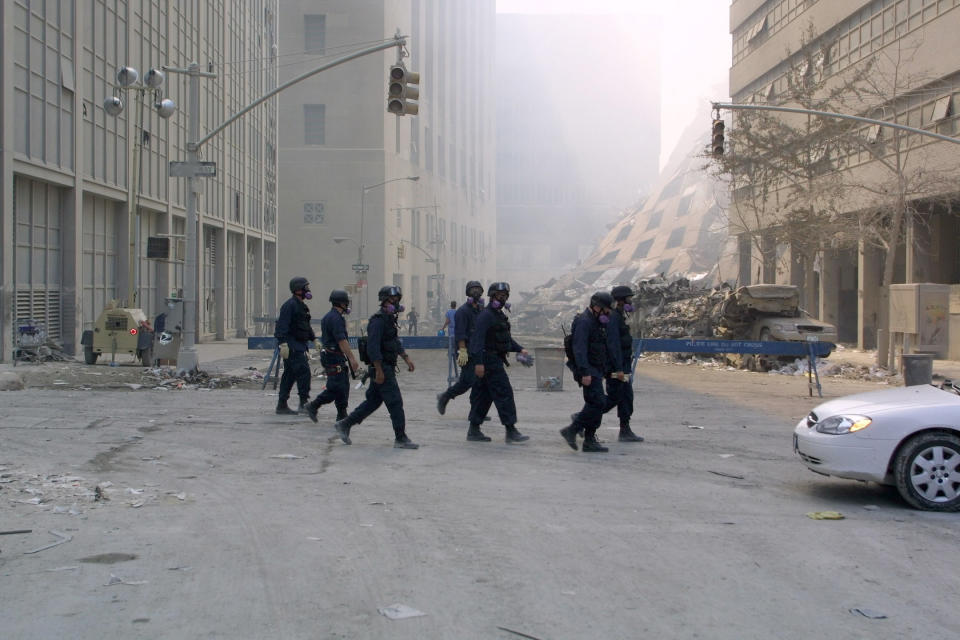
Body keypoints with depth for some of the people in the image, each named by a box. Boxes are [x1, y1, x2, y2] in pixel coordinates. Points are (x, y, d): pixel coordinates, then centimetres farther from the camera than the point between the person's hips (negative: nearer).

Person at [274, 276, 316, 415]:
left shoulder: (302, 306, 19)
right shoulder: (289, 305, -13)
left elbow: (306, 326, 29)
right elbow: (282, 326, -20)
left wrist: (314, 339, 20)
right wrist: (283, 344, -27)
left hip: (299, 346, 10)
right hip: (292, 346, -10)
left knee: (290, 375, 10)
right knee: (303, 371, -13)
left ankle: (282, 406, 13)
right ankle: (304, 403, -9)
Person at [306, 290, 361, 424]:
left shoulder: (328, 317, 16)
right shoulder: (336, 318, -17)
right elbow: (342, 341, -23)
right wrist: (352, 358, -23)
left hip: (329, 356, 11)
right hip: (334, 358, -11)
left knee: (343, 386, 10)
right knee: (336, 388, -8)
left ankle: (342, 416, 11)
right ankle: (313, 406, 0)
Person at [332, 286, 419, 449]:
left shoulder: (390, 319, 16)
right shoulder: (378, 321, -16)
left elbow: (396, 342, 27)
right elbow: (373, 347, -22)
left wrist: (406, 358, 20)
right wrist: (379, 371, -24)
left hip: (388, 368, 10)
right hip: (382, 369, -10)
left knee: (373, 401, 14)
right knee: (395, 402, -7)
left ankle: (344, 425, 21)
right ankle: (401, 439, -1)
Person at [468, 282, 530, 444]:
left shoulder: (500, 315, 18)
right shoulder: (486, 315, -13)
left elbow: (506, 337, 27)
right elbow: (478, 339, -20)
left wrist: (520, 349, 14)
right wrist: (478, 362, -27)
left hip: (495, 361, 10)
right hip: (489, 361, -10)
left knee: (484, 395, 12)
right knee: (504, 393, -10)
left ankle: (474, 430, 16)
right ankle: (511, 431, -8)